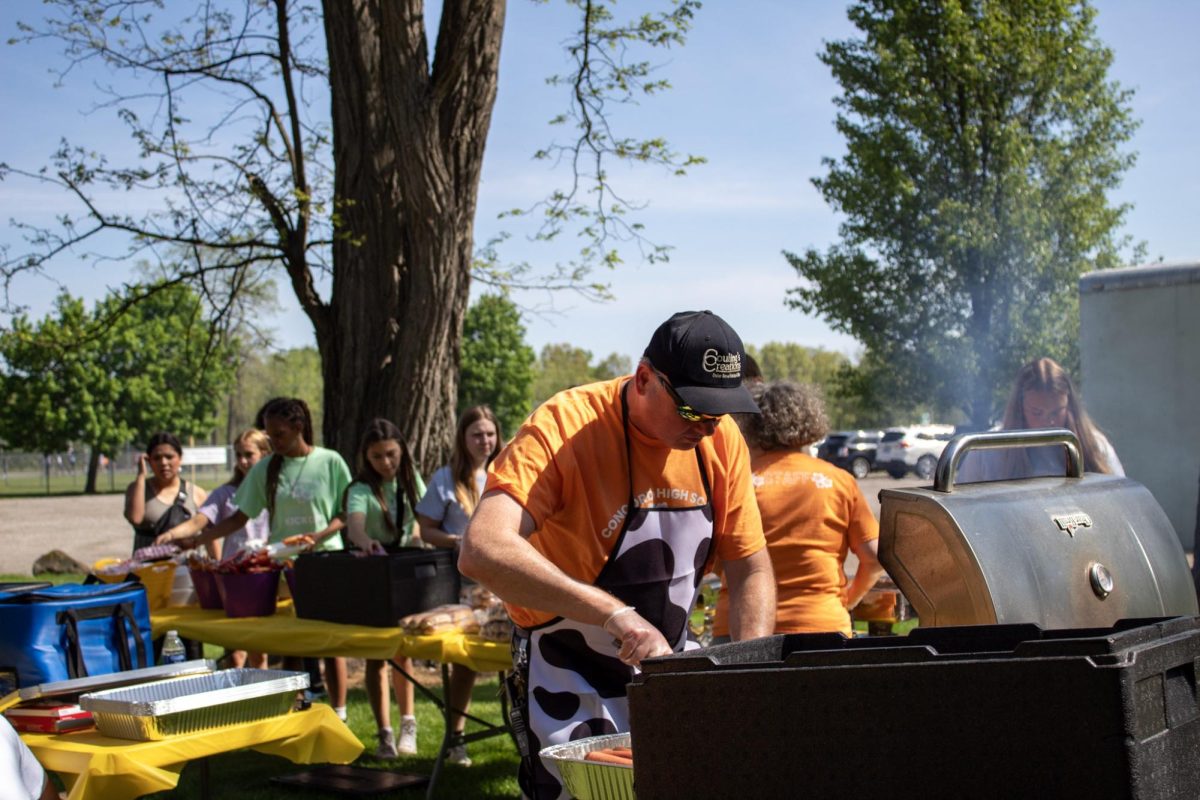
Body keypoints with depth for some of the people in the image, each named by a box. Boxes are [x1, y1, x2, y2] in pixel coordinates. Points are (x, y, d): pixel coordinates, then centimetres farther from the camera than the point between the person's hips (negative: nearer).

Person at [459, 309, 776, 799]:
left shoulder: (720, 438, -6)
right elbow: (482, 551, -37)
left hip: (670, 667, 5)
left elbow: (750, 569, 2)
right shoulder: (564, 428, -23)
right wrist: (612, 612, -44)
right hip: (569, 682, -5)